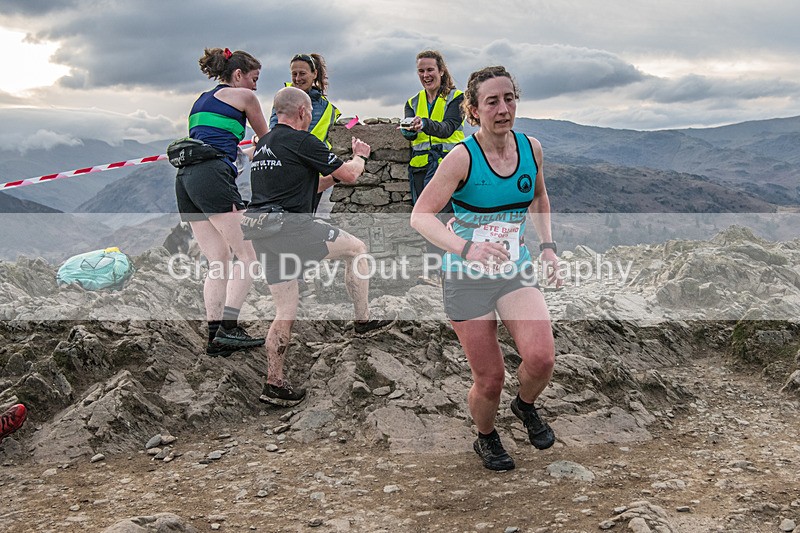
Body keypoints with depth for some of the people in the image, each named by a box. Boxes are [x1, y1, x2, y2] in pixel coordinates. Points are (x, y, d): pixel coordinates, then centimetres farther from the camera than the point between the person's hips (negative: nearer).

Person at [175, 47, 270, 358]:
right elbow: (267, 140, 22)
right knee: (247, 255, -6)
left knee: (219, 261, 7)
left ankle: (215, 336, 1)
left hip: (185, 178, 8)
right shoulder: (243, 96, 10)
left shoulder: (201, 101, 30)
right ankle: (228, 329, -16)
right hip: (212, 175, -8)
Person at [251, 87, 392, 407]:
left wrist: (333, 176, 31)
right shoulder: (301, 141, -4)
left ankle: (274, 384, 10)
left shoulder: (263, 145, 22)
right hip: (292, 227, -8)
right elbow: (351, 175, 2)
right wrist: (360, 156, 23)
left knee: (285, 312, 12)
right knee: (356, 248, 12)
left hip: (263, 236, 8)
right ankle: (363, 320, 16)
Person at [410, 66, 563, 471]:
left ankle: (525, 405, 17)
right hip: (467, 277, -3)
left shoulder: (531, 148, -1)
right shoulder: (462, 157, -15)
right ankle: (486, 438, 35)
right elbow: (420, 216, -19)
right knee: (490, 379, 2)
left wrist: (547, 246, 7)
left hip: (516, 271, 3)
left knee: (541, 357, -19)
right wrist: (466, 248, -35)